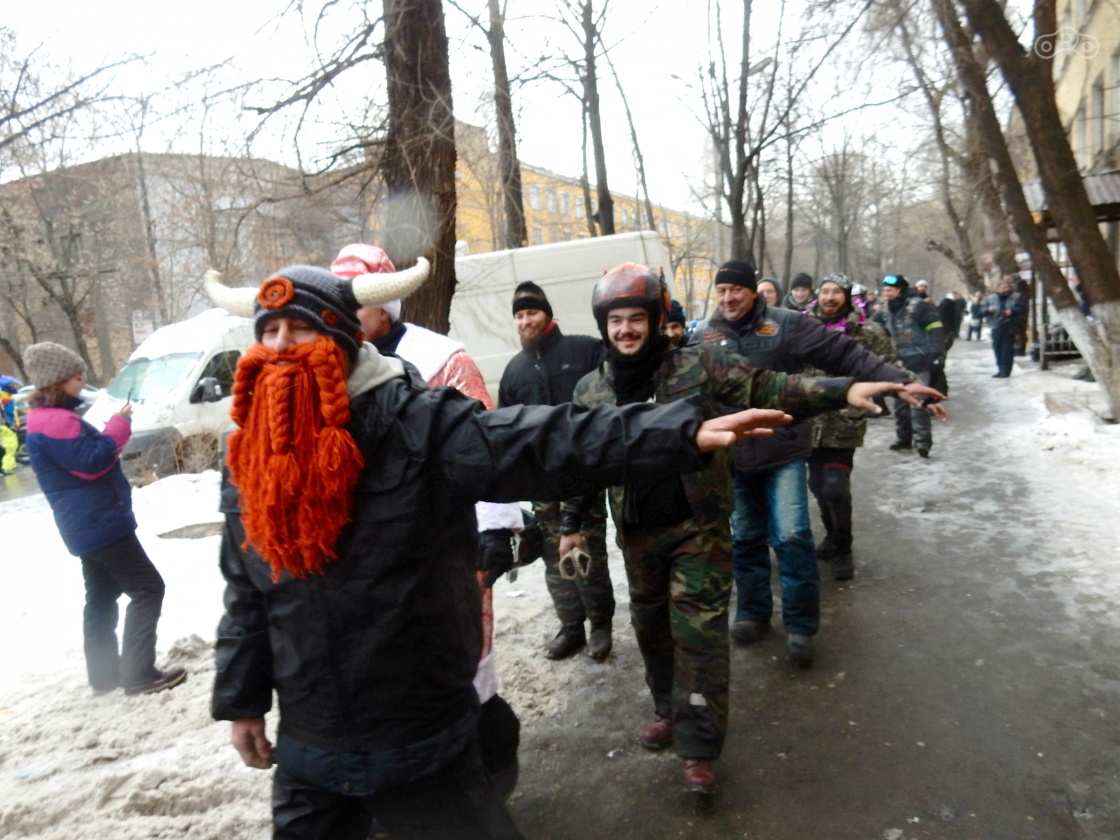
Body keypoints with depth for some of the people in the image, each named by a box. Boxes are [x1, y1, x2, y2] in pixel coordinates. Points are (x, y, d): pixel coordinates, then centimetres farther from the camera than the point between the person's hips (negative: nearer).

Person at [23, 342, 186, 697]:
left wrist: (111, 431, 6)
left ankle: (104, 674, 24)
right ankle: (138, 674, -6)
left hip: (87, 525, 11)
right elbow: (91, 462, -23)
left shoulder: (46, 420, 16)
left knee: (102, 598, 16)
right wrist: (119, 426, -15)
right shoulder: (56, 421, -18)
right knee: (147, 589, -7)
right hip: (100, 523, -11)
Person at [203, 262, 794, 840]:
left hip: (423, 746, -5)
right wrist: (241, 701, 13)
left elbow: (546, 443, -27)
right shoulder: (249, 456, -1)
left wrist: (687, 434, -35)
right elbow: (246, 596, 9)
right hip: (307, 752, 5)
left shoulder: (411, 421, -18)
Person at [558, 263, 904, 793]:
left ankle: (698, 748, 14)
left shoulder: (698, 366, -9)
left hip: (698, 527, -3)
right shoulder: (590, 390, 1)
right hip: (637, 534, 4)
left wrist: (842, 391, -25)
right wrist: (572, 525, 13)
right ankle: (669, 709, 42)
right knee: (651, 626, 18)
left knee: (699, 631, -1)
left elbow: (768, 390, -13)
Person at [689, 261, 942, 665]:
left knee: (792, 537, -5)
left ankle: (800, 624, 13)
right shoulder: (702, 335, 1)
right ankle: (753, 612, 32)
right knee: (745, 539, 14)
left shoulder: (785, 325, -7)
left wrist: (897, 381, -16)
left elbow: (845, 354, -10)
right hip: (731, 457, 3)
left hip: (783, 453, -2)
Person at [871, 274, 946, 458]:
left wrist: (936, 358, -19)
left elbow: (936, 331, -14)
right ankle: (903, 439, 25)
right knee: (900, 403, 14)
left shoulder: (917, 306, -12)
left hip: (918, 363, -8)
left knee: (917, 403, -12)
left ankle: (922, 442, -9)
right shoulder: (885, 311, 8)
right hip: (898, 364, 8)